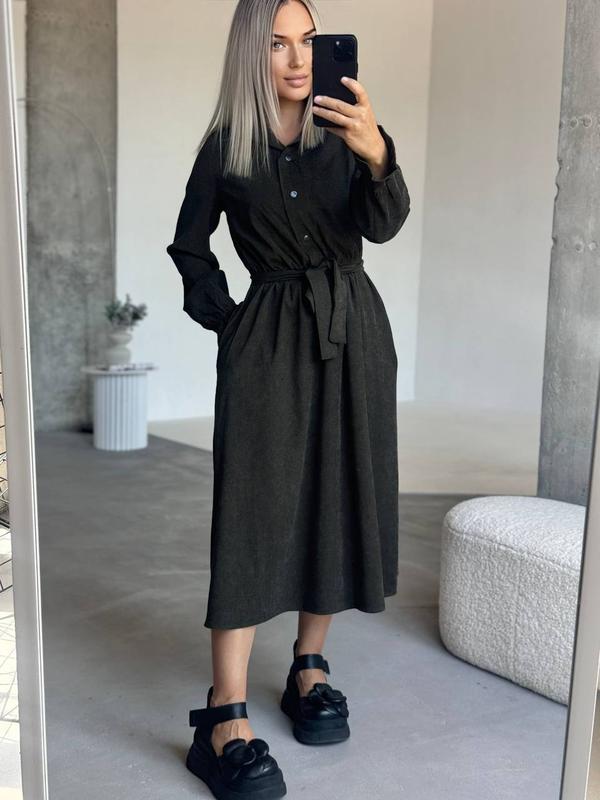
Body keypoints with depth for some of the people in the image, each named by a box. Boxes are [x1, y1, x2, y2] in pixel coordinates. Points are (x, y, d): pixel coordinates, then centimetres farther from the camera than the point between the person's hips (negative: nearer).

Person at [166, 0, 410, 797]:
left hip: (352, 329, 2)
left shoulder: (346, 128, 3)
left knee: (338, 499, 5)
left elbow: (383, 224, -13)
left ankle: (310, 666, 23)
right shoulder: (225, 147, 1)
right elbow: (189, 245, 13)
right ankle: (224, 718, -8)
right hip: (267, 337, -2)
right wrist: (222, 316, 4)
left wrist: (377, 155, -31)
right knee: (254, 510, -10)